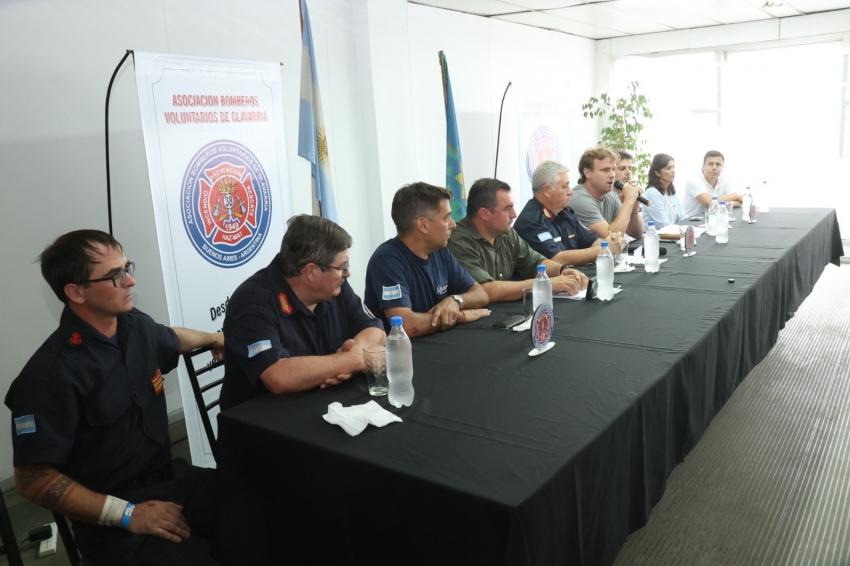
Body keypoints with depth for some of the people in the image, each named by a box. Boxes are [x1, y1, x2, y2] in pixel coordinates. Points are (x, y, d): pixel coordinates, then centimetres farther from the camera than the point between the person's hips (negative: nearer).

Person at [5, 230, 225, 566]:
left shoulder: (137, 325, 4)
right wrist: (127, 514, -17)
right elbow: (33, 479, -14)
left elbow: (172, 339, 28)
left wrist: (213, 338, 44)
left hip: (171, 477, 6)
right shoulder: (52, 374, -16)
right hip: (115, 524, -6)